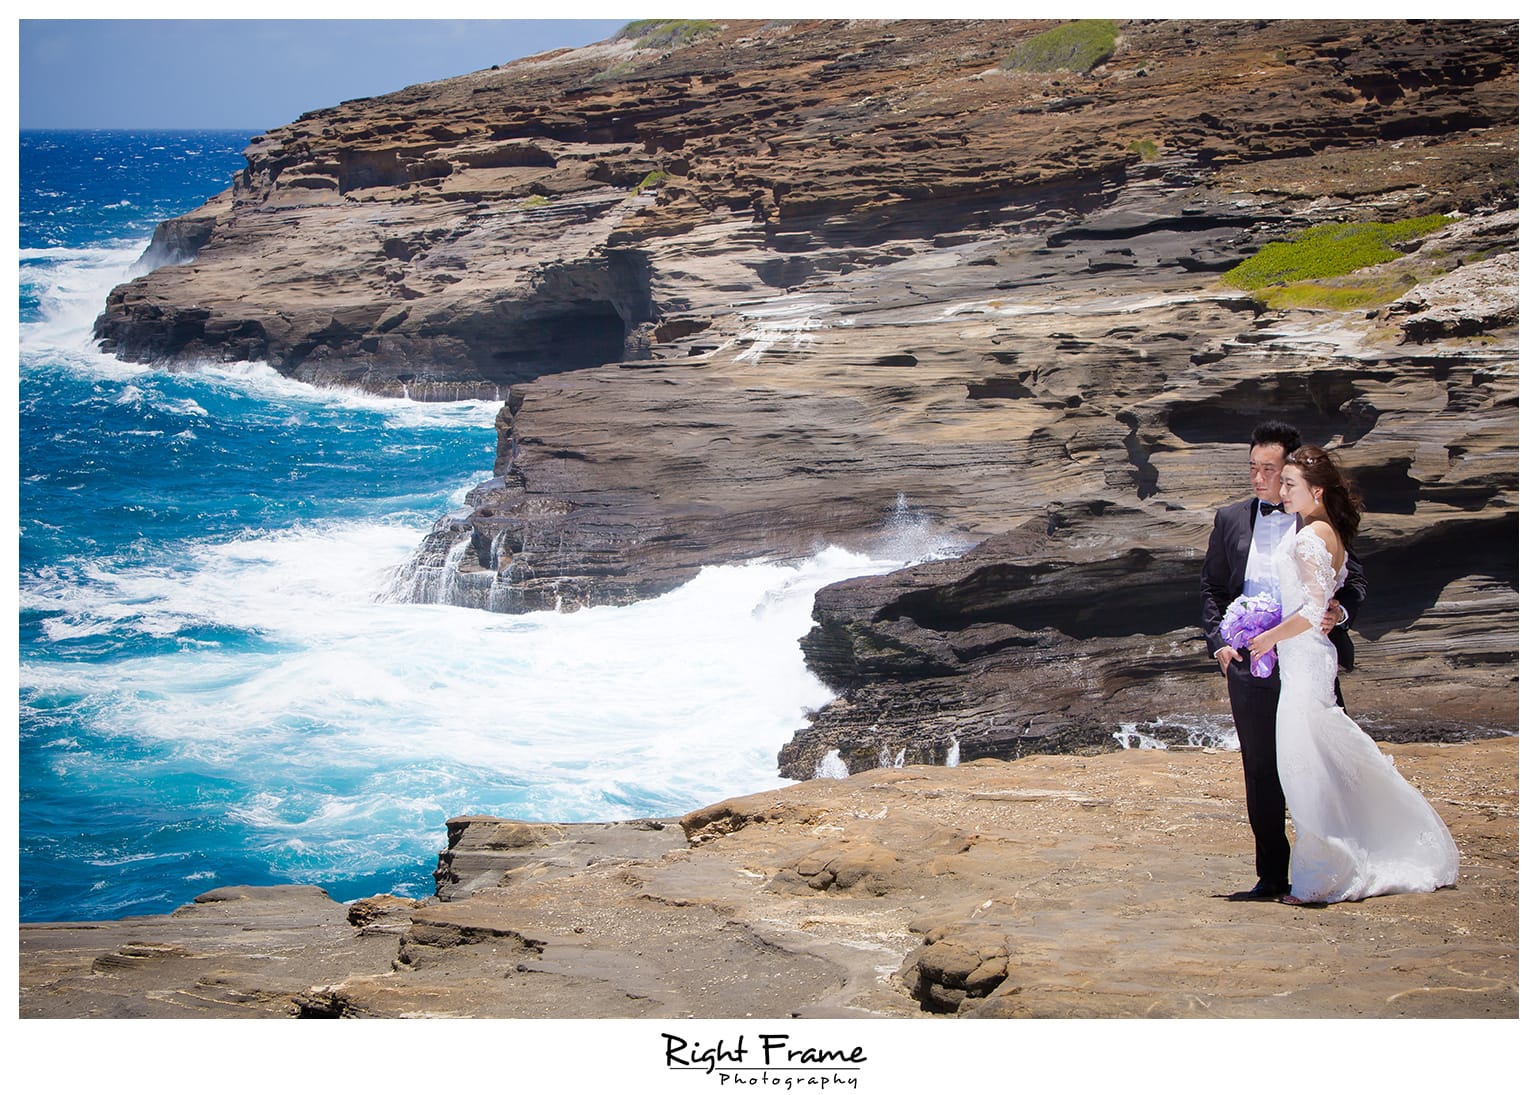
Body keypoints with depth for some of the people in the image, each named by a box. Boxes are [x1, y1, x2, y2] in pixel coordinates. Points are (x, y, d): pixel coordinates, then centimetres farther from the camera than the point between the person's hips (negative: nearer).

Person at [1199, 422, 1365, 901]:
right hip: (1249, 663, 3)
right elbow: (1212, 586, 15)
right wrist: (1217, 640, 2)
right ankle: (1271, 875, 14)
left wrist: (1340, 610, -15)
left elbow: (1354, 580, 6)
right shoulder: (1230, 520, 10)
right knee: (1260, 771, 6)